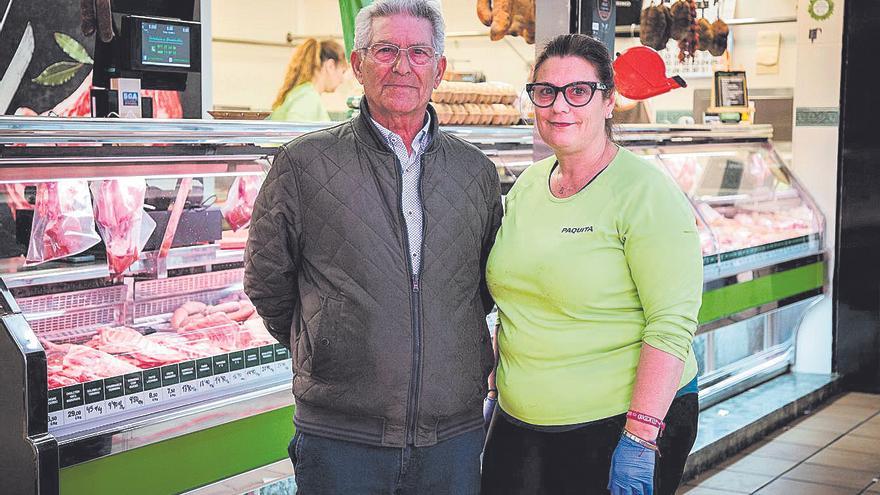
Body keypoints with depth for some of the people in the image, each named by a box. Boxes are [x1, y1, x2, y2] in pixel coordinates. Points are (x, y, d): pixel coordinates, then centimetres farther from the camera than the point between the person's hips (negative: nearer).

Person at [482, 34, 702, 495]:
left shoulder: (645, 193, -13)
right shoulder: (526, 185, 6)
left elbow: (672, 324, -18)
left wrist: (639, 438, -23)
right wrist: (498, 391, 15)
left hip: (620, 423, -6)